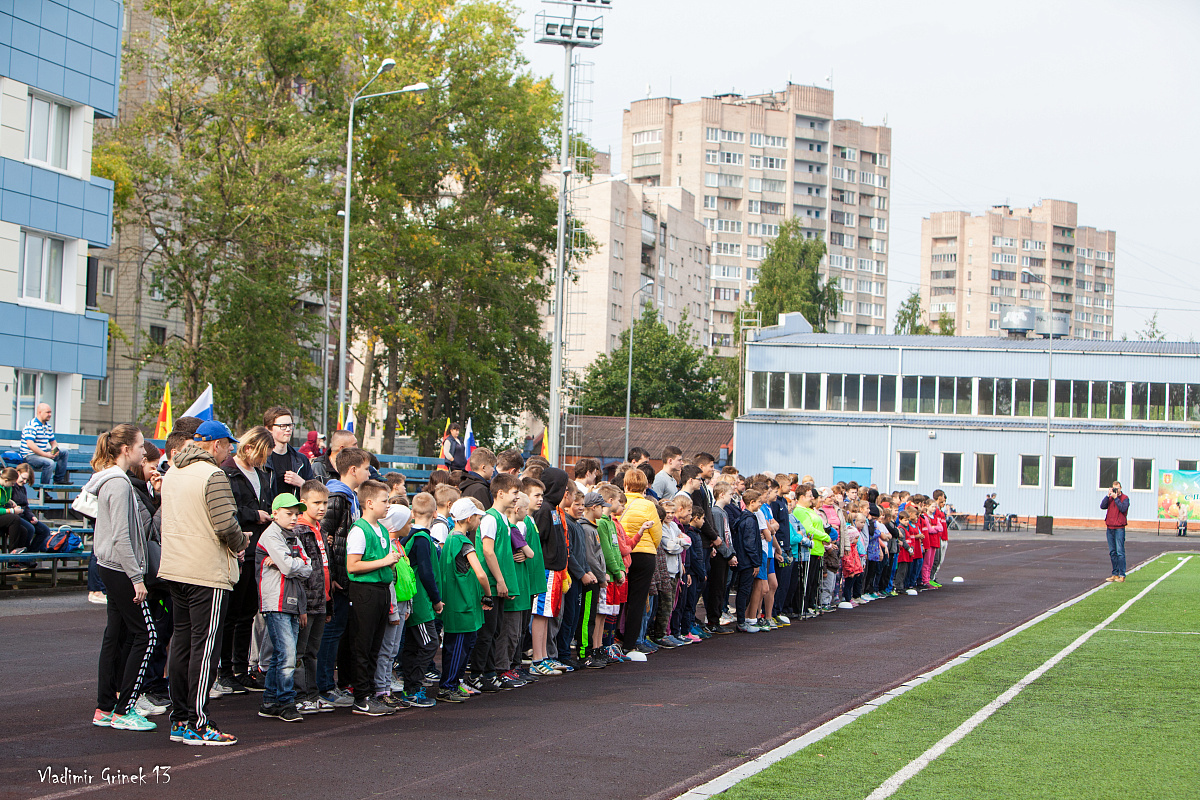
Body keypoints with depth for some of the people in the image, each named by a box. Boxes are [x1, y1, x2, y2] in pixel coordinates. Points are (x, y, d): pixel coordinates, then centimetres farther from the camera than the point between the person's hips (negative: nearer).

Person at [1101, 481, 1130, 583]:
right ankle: (1115, 574, 14)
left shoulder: (1125, 498, -1)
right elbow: (1102, 506, 0)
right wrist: (1108, 495, -6)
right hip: (1110, 528, 6)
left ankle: (1122, 575, -8)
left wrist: (1115, 498, -13)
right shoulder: (1110, 497, 13)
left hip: (1119, 528, -6)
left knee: (1120, 552, -9)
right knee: (1112, 552, 8)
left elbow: (1123, 508, -16)